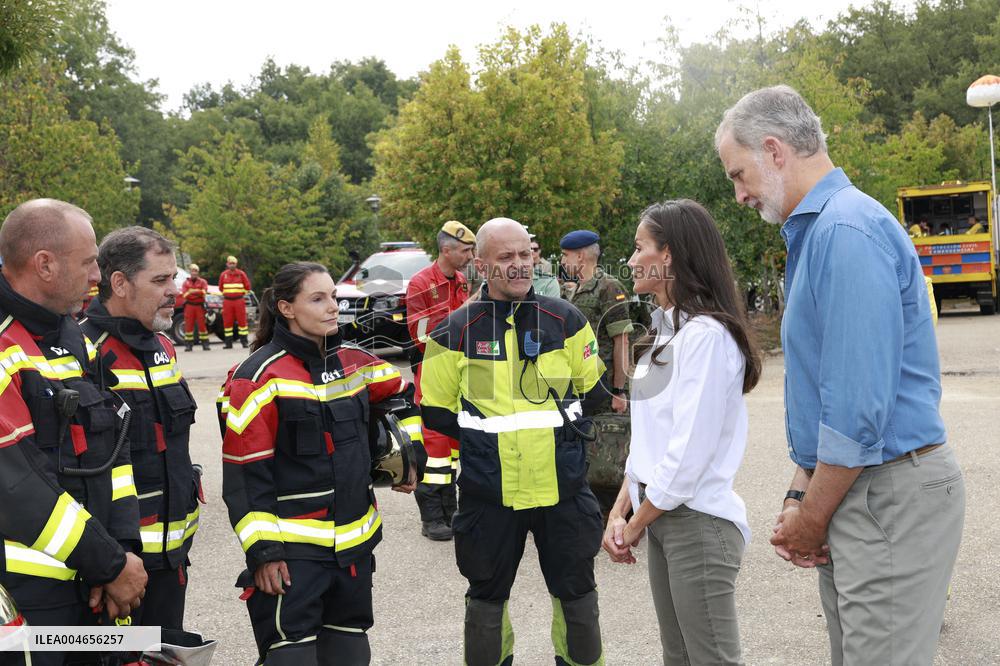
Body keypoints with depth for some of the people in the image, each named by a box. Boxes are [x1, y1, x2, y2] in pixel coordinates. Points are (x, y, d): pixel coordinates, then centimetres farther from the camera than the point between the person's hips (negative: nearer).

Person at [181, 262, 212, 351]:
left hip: (200, 305, -1)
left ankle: (205, 344, 0)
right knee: (188, 325, -2)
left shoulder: (202, 282, 9)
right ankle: (188, 345, 0)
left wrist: (192, 291, -19)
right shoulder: (186, 283, 12)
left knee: (202, 324, -3)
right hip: (189, 306, 1)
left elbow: (204, 292, -8)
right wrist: (198, 292, -13)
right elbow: (184, 294, -3)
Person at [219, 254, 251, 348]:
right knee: (227, 322, 2)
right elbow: (221, 287, 20)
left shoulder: (241, 274, 1)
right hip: (227, 301, 2)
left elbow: (247, 287, 9)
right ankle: (228, 343, 6)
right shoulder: (223, 275, 7)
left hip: (239, 301, -2)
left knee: (242, 320, -2)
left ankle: (244, 341, 1)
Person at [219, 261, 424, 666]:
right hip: (292, 550, -6)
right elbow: (245, 473, -14)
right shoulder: (260, 377, -13)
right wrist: (262, 552, -16)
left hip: (356, 543, 7)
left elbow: (402, 397, 27)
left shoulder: (355, 362, 6)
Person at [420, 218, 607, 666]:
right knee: (486, 595, 15)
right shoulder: (457, 331, -4)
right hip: (490, 493, -1)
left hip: (562, 487, 2)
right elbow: (436, 411, 1)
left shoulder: (565, 319, 1)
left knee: (576, 589, 16)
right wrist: (483, 437, -6)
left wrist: (561, 426, 2)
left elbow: (591, 390, 11)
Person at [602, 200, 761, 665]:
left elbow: (690, 449, -21)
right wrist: (619, 511, 6)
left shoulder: (705, 333, -17)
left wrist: (635, 524, -10)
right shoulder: (666, 330, 13)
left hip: (698, 522, -9)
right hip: (661, 517, 9)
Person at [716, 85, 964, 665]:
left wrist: (812, 518, -11)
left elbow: (859, 406, -22)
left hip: (890, 498, -10)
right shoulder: (816, 230, 15)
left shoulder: (848, 230, -18)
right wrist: (800, 495, 10)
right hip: (850, 488, 10)